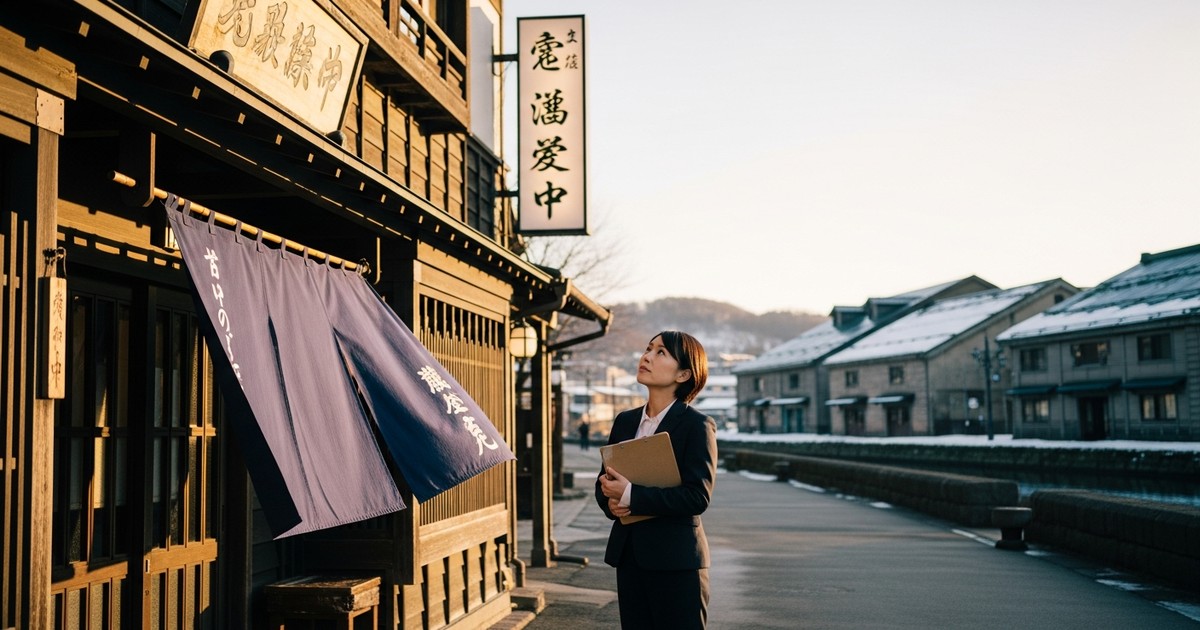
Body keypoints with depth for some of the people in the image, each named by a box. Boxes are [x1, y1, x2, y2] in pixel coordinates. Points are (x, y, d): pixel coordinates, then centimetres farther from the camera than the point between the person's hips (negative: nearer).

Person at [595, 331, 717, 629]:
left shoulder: (697, 425, -8)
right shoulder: (624, 421, 11)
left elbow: (698, 496, -17)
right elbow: (604, 481, 17)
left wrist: (631, 495, -21)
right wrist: (611, 502, -7)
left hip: (675, 560, -6)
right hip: (628, 555, 6)